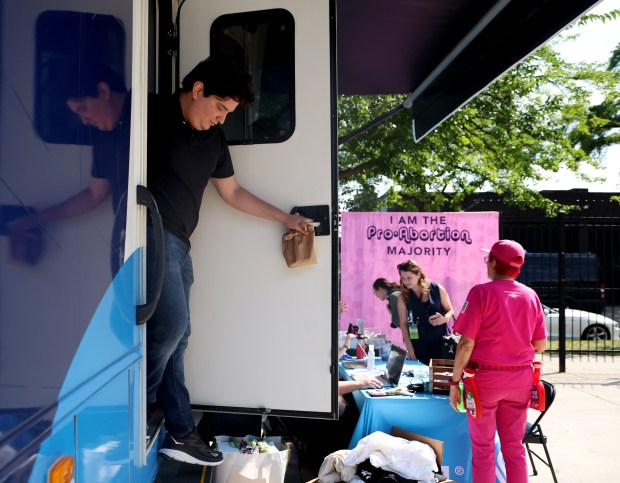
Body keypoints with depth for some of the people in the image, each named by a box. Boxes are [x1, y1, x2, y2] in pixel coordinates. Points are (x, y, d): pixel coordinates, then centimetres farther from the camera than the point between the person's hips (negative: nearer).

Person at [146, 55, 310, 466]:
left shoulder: (214, 139, 16)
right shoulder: (154, 114, -5)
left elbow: (233, 193, 23)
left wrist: (286, 219, 23)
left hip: (179, 243, 7)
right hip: (152, 234, -7)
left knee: (175, 337, 7)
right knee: (172, 326, -14)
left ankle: (179, 433, 12)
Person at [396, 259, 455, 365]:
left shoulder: (437, 289, -4)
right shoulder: (403, 297, -2)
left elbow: (450, 311, 5)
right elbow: (403, 324, 1)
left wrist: (444, 318, -17)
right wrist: (409, 347, -3)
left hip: (440, 340, 0)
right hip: (418, 343, 0)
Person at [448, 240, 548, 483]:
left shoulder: (481, 292, -11)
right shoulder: (531, 296, 2)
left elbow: (466, 344, -15)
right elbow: (541, 345, 7)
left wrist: (455, 382, -7)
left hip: (485, 377, -4)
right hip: (521, 379, 4)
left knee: (483, 447, 7)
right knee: (514, 445, 15)